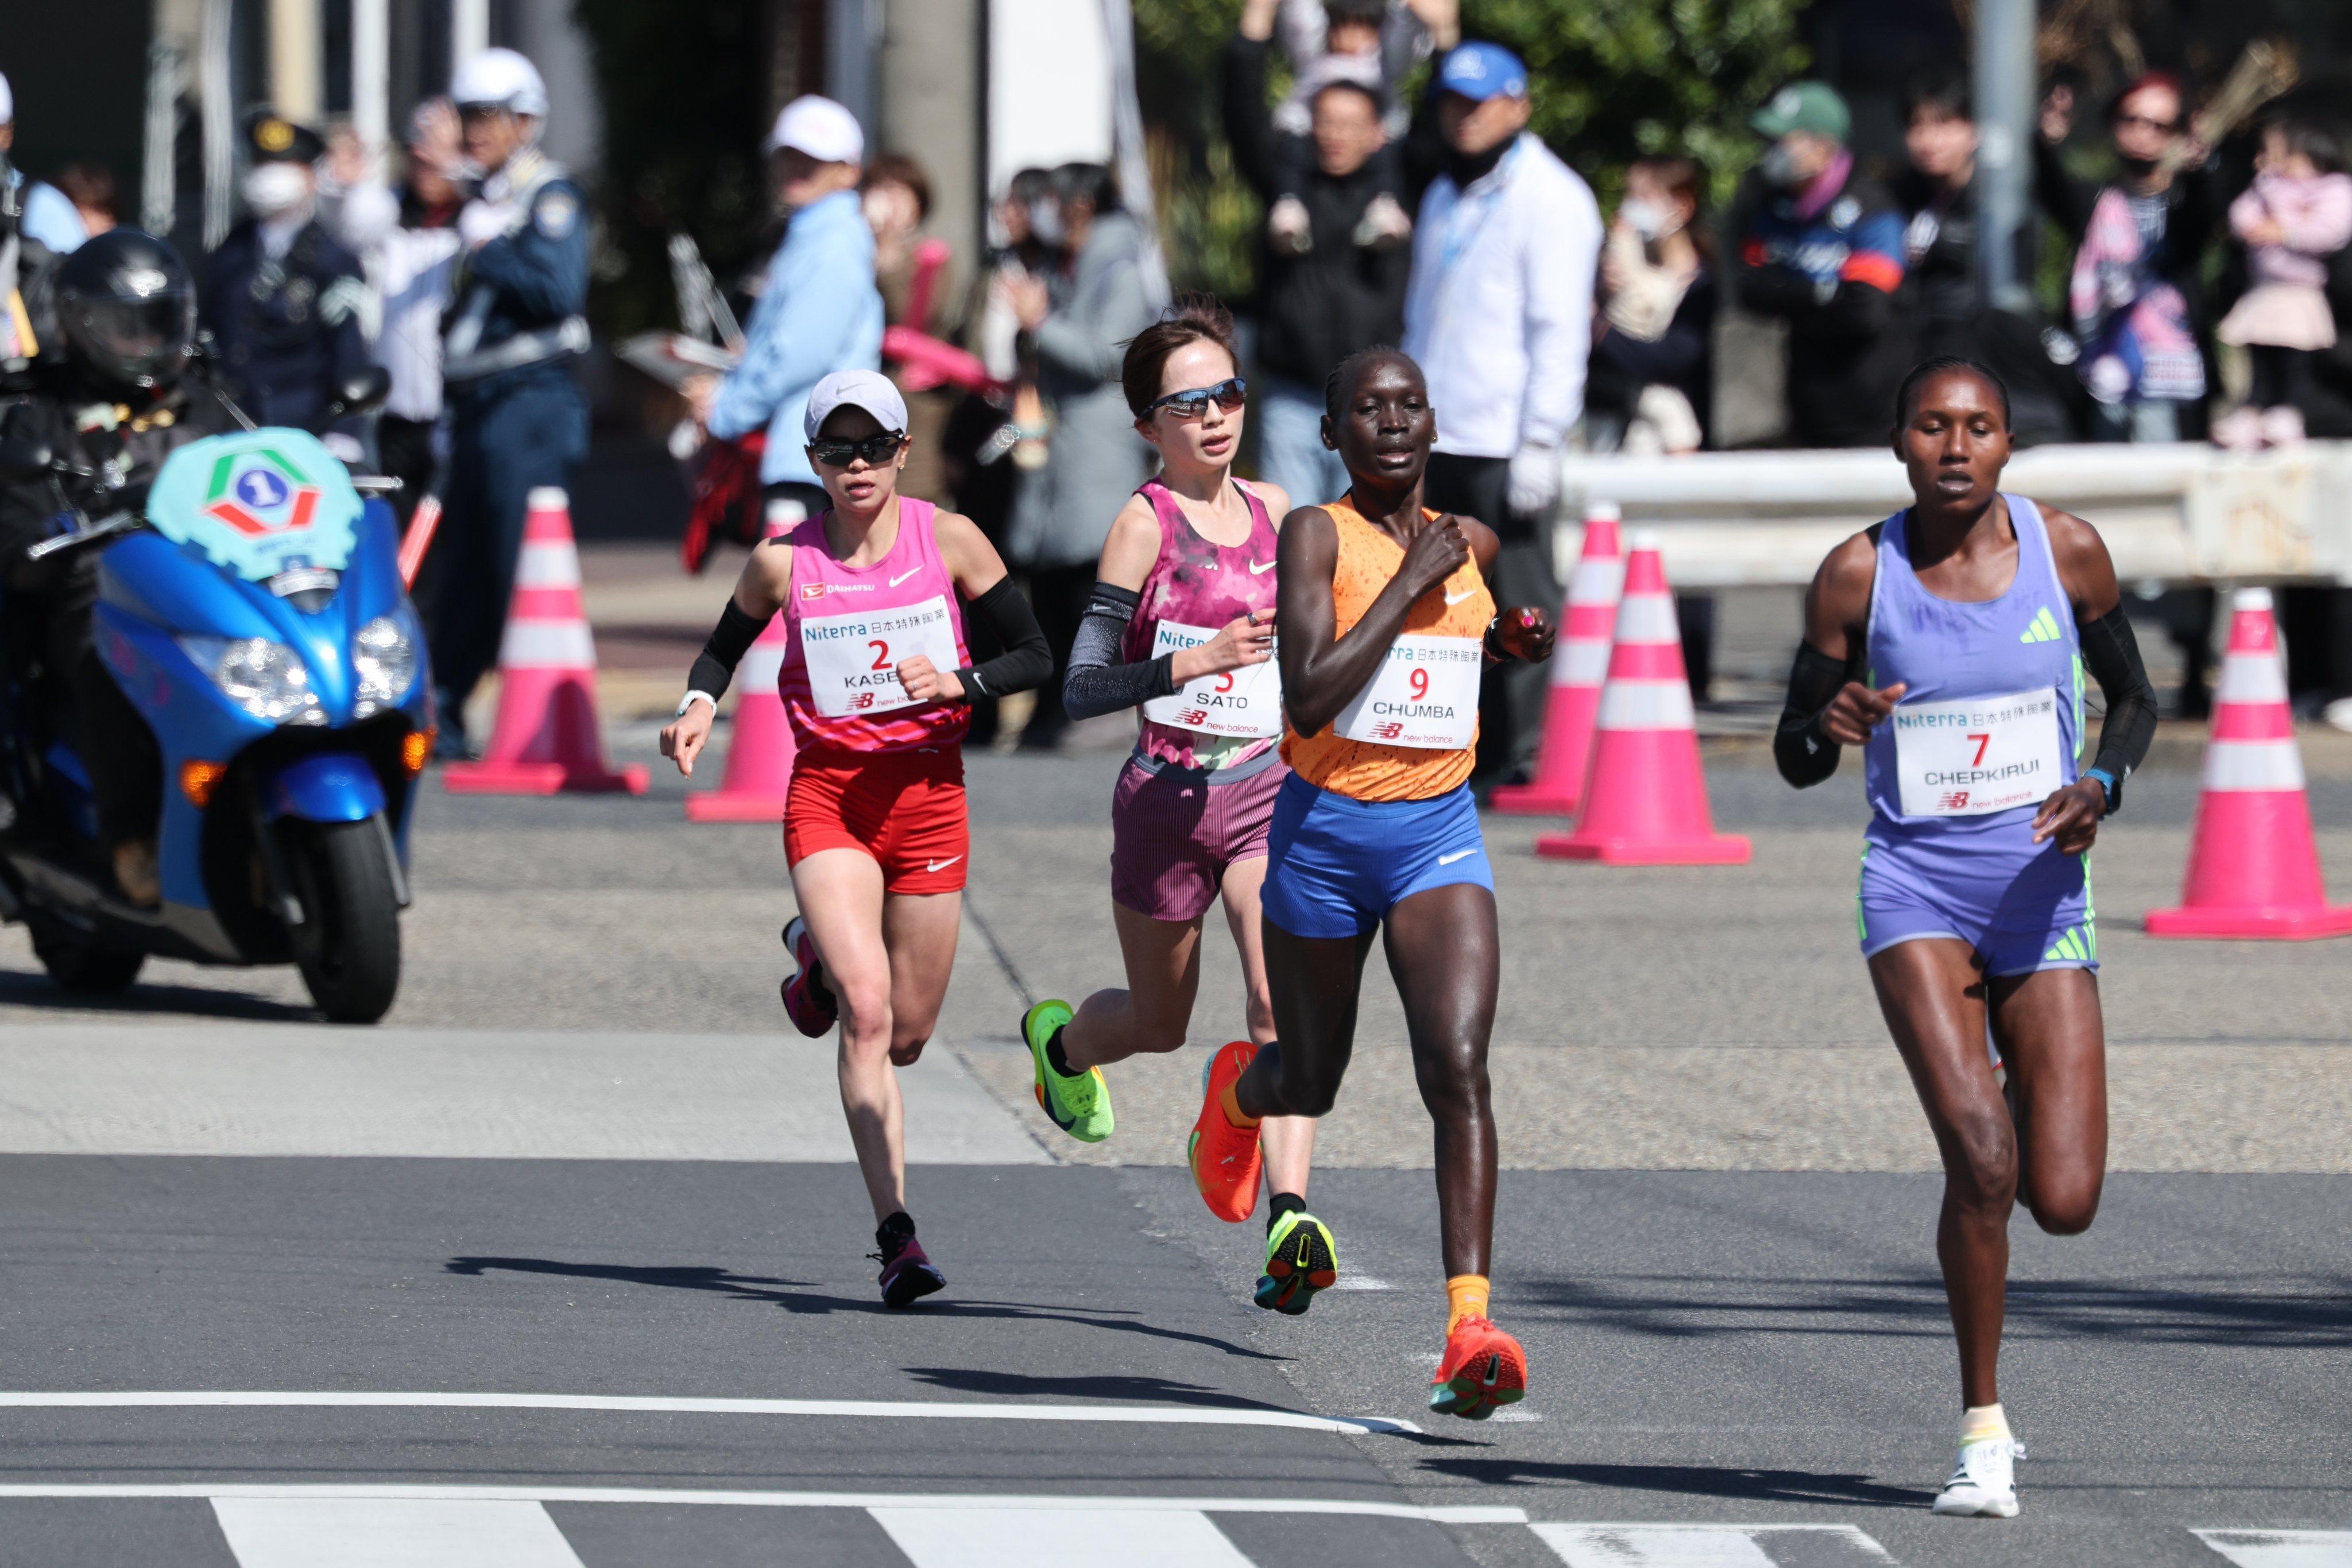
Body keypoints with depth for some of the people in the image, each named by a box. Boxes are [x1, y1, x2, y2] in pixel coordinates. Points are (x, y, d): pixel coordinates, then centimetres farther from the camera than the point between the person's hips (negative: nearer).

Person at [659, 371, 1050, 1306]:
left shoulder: (947, 540, -2)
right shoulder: (785, 562, -2)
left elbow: (1033, 656, 4)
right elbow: (725, 647, 16)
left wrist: (956, 682, -15)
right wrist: (700, 708, -5)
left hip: (927, 793, 2)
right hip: (826, 797, -2)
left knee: (906, 1037, 9)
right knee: (867, 1013, -19)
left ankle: (819, 950, 43)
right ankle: (896, 1235, -17)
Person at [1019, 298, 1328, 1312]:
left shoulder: (1272, 510, 6)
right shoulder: (1146, 523, -10)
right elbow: (1082, 688, -16)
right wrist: (1194, 661, -27)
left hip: (1271, 791, 3)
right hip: (1168, 798, -3)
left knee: (1282, 1000, -19)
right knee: (1159, 1023, 15)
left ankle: (1289, 1224, -28)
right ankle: (1061, 1041, 52)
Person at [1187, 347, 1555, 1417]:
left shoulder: (1472, 544, 7)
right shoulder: (1316, 535, -10)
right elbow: (1308, 697, -23)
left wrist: (1512, 641, 9)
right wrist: (1411, 583, -20)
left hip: (1441, 834, 2)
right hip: (1326, 832, -2)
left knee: (1459, 1068, -17)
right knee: (1311, 1081, 16)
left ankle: (1469, 1330, -25)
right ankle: (1241, 1089, 56)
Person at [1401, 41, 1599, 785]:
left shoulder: (1550, 199, -4)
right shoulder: (1443, 199, 20)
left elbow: (1560, 329, -10)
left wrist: (1540, 439, -16)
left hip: (1505, 441, -7)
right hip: (1441, 441, 7)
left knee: (1521, 600, -7)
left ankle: (1530, 750, -5)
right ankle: (1471, 744, 12)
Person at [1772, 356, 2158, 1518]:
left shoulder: (2067, 551, -2)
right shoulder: (1859, 574, -5)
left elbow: (2134, 699, 12)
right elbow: (1794, 757, 3)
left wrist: (2100, 788, -9)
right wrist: (1832, 725, -20)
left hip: (2041, 890, 2)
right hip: (1915, 888, -2)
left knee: (2064, 1201, -5)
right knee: (1981, 1159, -21)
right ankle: (1983, 1432, -7)